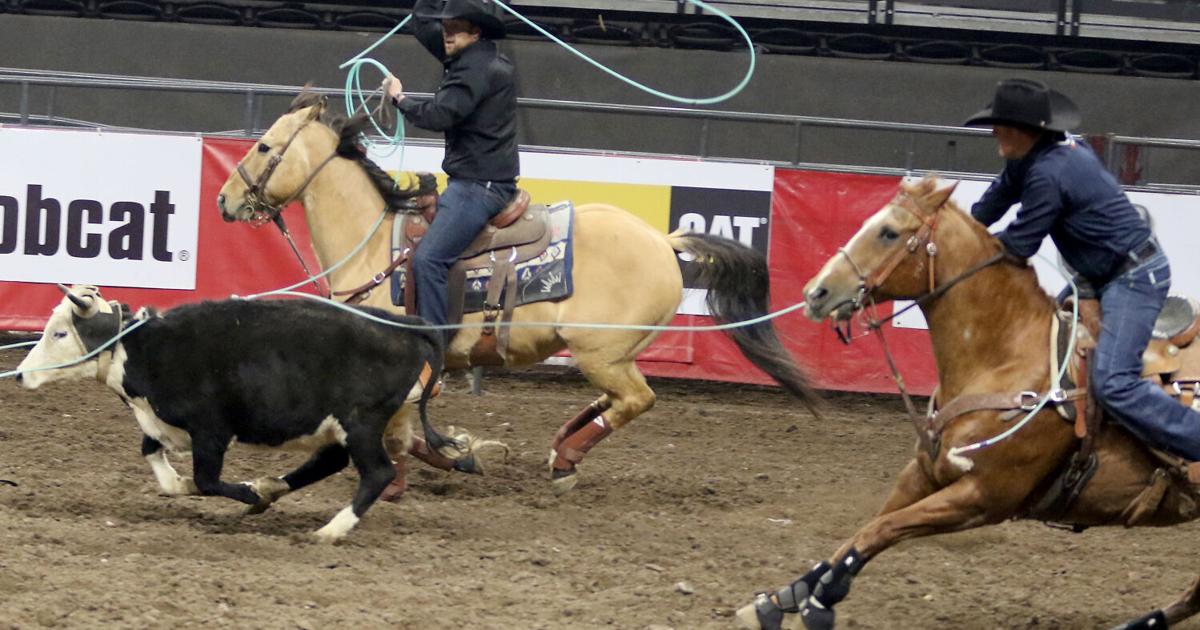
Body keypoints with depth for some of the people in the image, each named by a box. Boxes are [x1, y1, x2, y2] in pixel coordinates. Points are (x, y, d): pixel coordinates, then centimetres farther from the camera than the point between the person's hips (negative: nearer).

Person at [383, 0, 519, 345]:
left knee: (428, 259, -23)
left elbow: (439, 115, -25)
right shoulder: (472, 58, 14)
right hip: (472, 183, 12)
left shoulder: (478, 67, -17)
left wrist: (399, 99, -9)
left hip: (479, 187, -12)